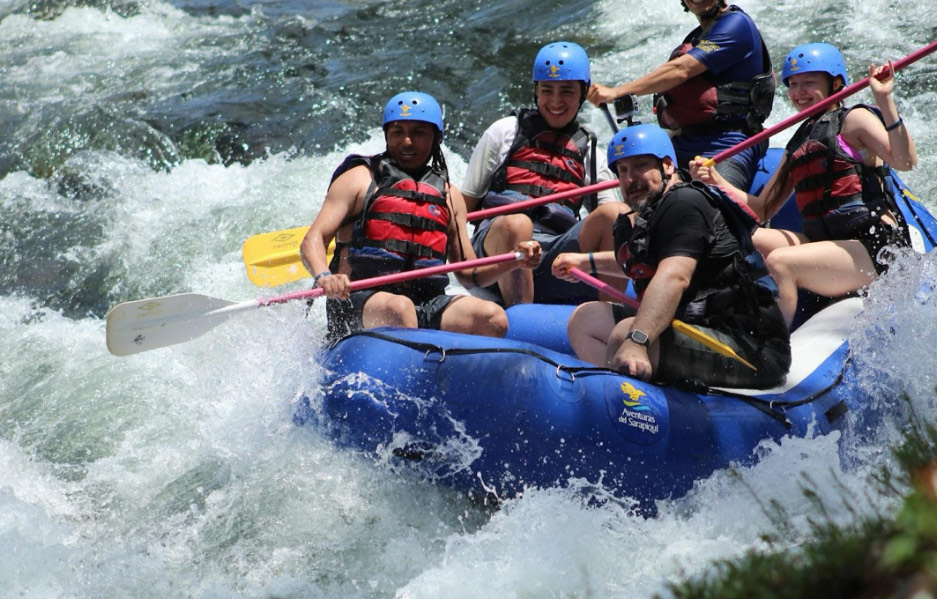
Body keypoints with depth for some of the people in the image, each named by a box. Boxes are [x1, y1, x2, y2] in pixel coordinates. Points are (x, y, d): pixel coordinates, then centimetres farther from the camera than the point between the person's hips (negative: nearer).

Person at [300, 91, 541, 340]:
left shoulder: (449, 195, 21)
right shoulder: (360, 179, 10)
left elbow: (468, 275, 22)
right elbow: (312, 241, -1)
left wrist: (512, 262, 2)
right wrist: (324, 277, -24)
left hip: (426, 305, 4)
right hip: (360, 305, -4)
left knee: (493, 317, -22)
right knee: (399, 308, -37)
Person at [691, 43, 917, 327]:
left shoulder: (853, 120, 1)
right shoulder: (797, 146, 21)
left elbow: (904, 161, -17)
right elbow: (762, 210, 17)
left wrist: (884, 100, -22)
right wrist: (717, 183, 4)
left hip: (875, 247, -7)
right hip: (826, 241, 7)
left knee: (780, 261, -27)